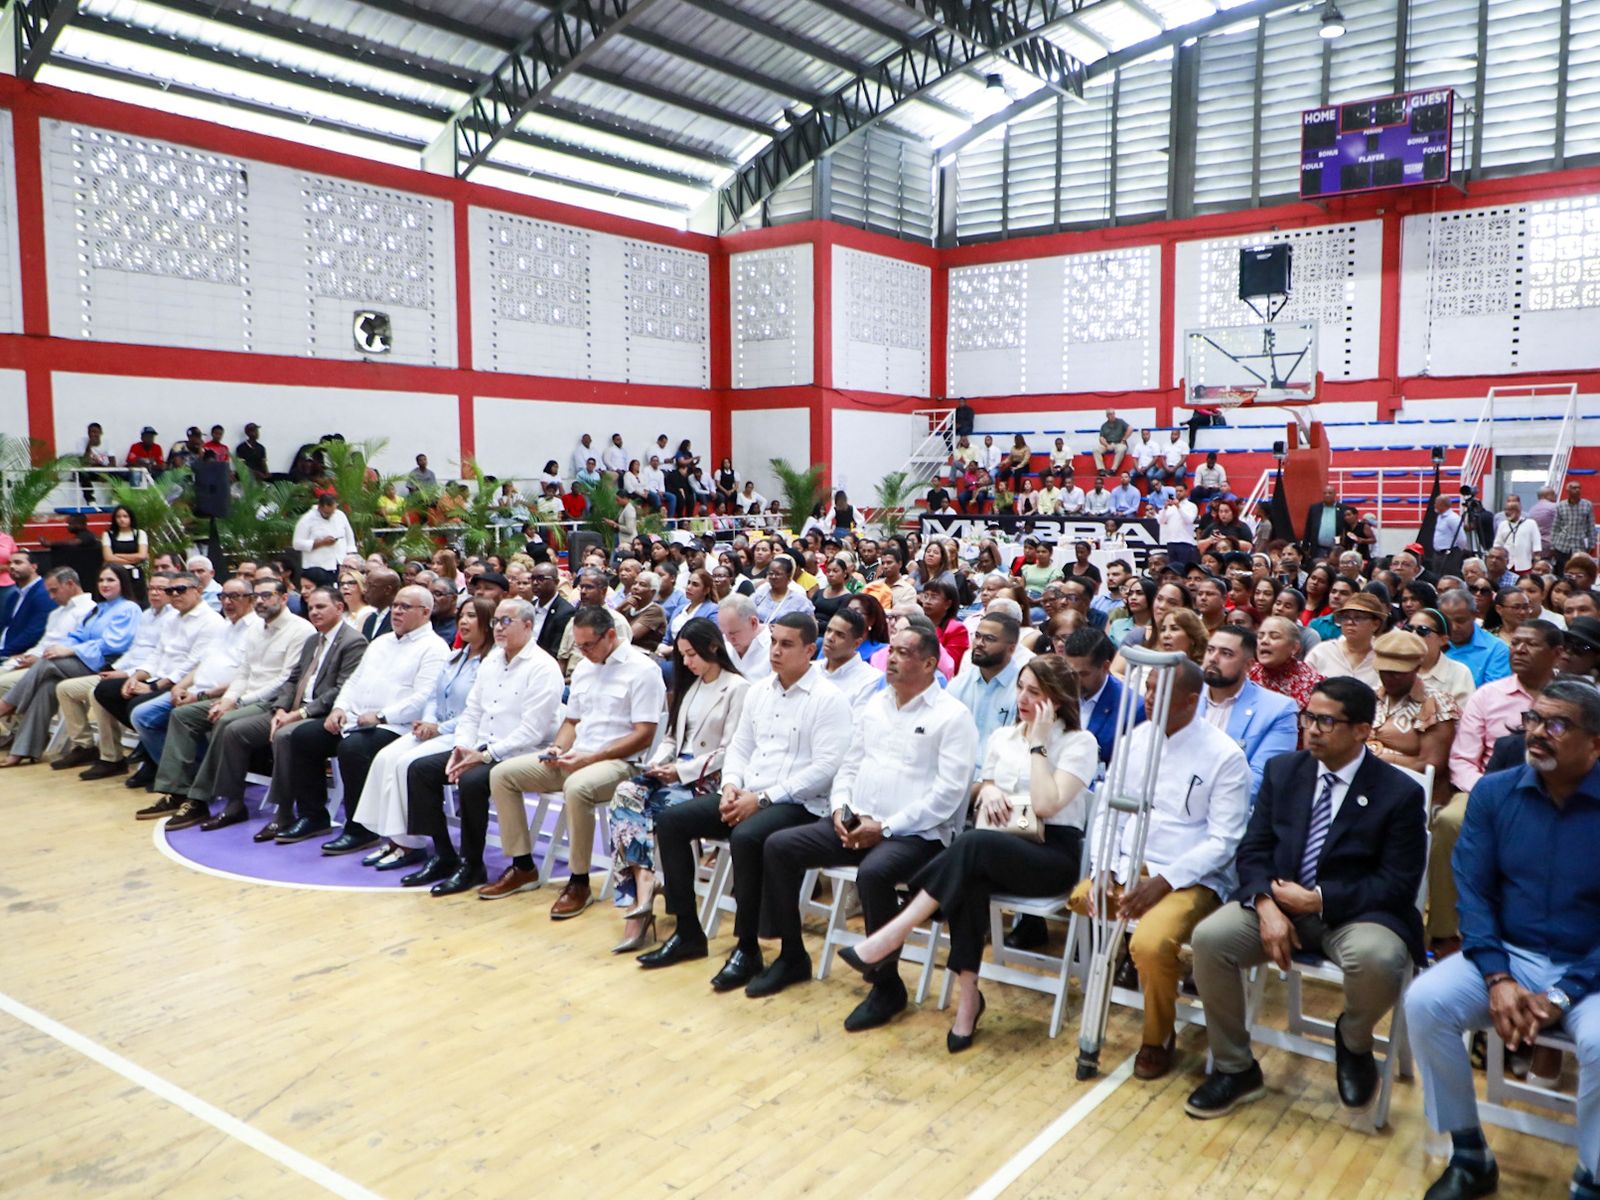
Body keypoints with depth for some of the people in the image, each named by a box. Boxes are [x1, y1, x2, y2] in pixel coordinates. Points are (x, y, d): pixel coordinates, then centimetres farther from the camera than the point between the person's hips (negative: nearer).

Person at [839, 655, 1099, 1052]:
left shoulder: (1080, 742, -2)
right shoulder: (1002, 736, 15)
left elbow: (1046, 804, -15)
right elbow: (980, 790, 22)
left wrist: (1038, 744, -12)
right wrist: (986, 789, -1)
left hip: (1053, 853, -4)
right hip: (998, 849, 5)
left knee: (973, 844, -36)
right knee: (968, 879, -34)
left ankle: (891, 939, -32)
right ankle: (968, 995, -25)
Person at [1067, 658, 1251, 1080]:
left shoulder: (1225, 756, -12)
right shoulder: (1137, 737, 5)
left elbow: (1222, 841, -12)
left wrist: (1162, 882, -21)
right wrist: (1104, 864, -7)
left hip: (1190, 877, -7)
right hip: (1128, 867, 7)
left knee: (1151, 943, -30)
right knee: (1081, 898, -15)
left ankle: (1157, 1040, -1)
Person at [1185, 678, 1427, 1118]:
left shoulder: (1400, 793, -6)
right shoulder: (1282, 770, 5)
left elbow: (1398, 884, -9)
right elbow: (1254, 849, 4)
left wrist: (1318, 900, -18)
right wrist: (1266, 906, -16)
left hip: (1354, 912, -3)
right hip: (1277, 902, 3)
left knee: (1378, 961, -37)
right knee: (1209, 937, -23)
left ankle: (1353, 1041, 2)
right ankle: (1235, 1068, -2)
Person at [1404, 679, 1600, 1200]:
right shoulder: (1494, 792, -3)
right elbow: (1472, 890, -3)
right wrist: (1497, 979, -15)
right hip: (1507, 955, 3)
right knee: (1423, 1002, -22)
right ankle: (1469, 1155, -2)